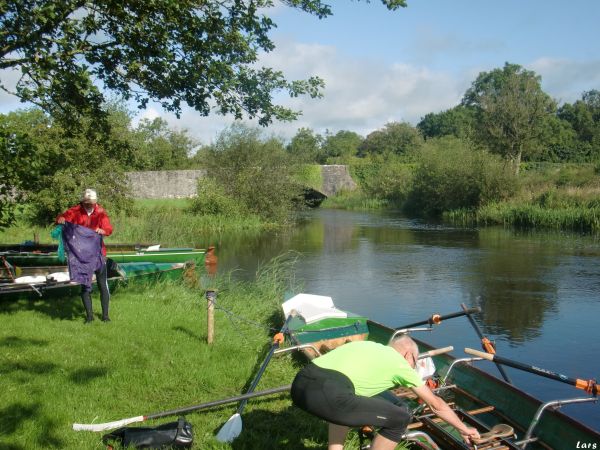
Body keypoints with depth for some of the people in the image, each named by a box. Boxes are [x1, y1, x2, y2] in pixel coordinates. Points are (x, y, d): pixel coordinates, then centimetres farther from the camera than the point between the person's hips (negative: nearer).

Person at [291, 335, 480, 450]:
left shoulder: (369, 346, 34)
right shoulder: (400, 362, 18)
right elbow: (436, 405, 27)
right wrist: (464, 429, 42)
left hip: (299, 386, 8)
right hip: (327, 395, -8)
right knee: (399, 418, 11)